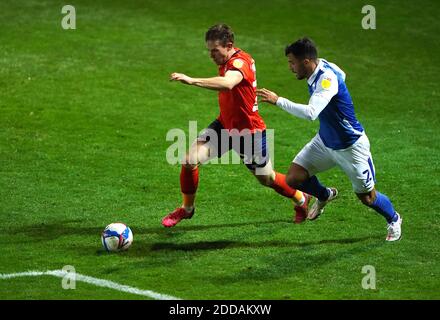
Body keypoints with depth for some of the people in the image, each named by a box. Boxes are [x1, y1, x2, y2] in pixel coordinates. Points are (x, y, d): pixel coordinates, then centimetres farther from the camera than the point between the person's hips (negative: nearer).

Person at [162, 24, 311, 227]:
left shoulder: (240, 62, -29)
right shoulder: (225, 61, -1)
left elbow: (227, 83, -53)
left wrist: (192, 81, -62)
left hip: (249, 131, -7)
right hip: (225, 125, 7)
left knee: (266, 179, 13)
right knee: (190, 160, -11)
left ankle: (301, 200, 43)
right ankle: (186, 209, 10)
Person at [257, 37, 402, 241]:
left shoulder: (328, 79, -32)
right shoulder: (321, 67, -7)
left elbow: (311, 113, -46)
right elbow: (340, 73, 17)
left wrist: (278, 100, -43)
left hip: (351, 146, -8)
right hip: (325, 141, 8)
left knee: (366, 197, 6)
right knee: (293, 179, -4)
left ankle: (394, 219, 38)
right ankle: (324, 196, 28)